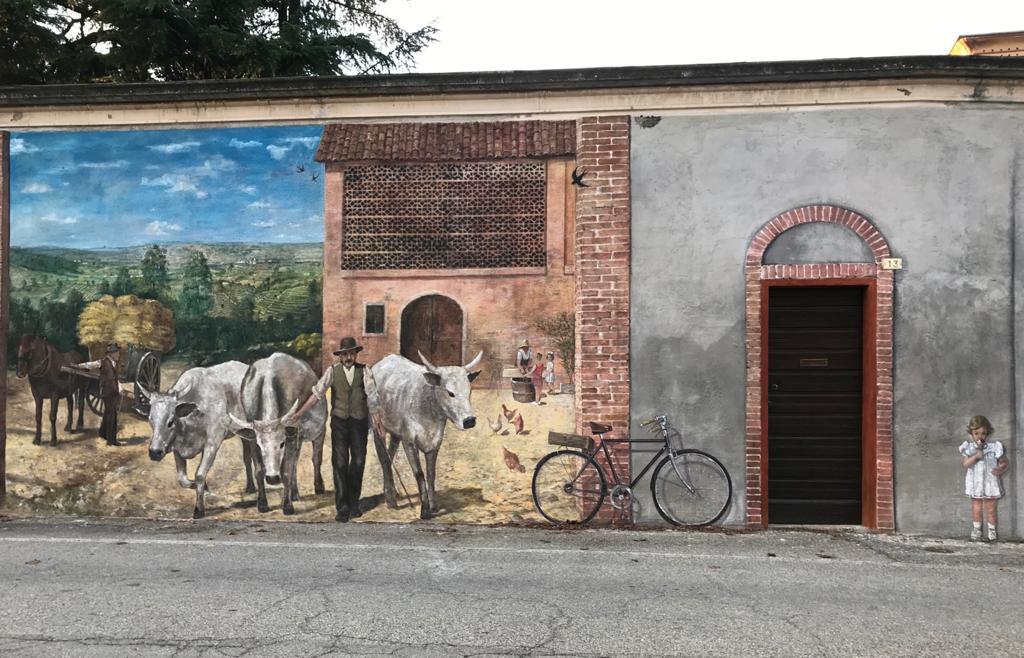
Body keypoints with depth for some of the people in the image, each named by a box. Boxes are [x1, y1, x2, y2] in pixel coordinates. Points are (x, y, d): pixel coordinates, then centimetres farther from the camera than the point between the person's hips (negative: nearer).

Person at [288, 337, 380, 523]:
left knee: (358, 462, 8)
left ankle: (354, 504, 26)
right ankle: (342, 508, 5)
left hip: (360, 421, 1)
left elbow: (372, 395, -12)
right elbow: (317, 393, -4)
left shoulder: (364, 371, -1)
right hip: (339, 421, -1)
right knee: (339, 463, -2)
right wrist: (298, 413, -10)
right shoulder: (332, 371, -1)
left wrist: (376, 417, -25)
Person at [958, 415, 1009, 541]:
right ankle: (977, 528, 32)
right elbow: (965, 464, -17)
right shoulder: (968, 447, -10)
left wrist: (1000, 469, -22)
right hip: (975, 484, 1)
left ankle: (992, 529, 32)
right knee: (976, 508, 14)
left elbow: (1005, 462, -3)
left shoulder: (994, 447, -12)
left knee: (990, 509, 12)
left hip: (990, 483, -1)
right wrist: (976, 456, -31)